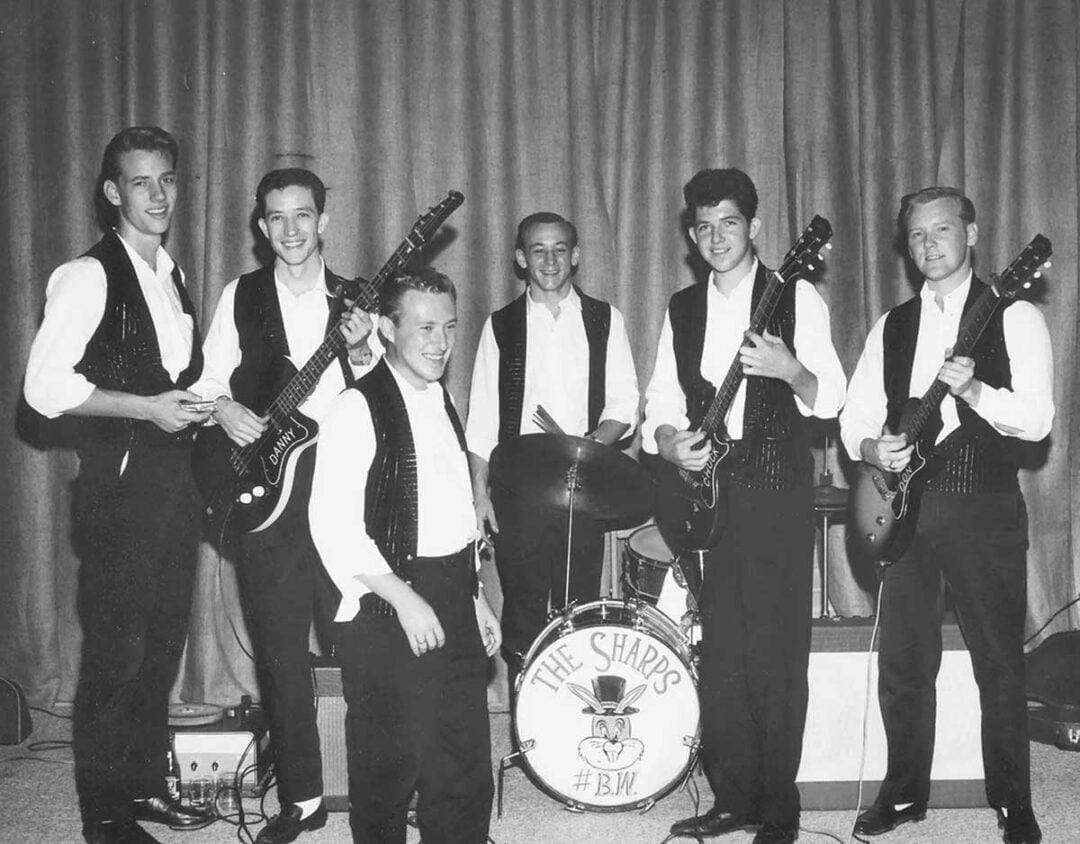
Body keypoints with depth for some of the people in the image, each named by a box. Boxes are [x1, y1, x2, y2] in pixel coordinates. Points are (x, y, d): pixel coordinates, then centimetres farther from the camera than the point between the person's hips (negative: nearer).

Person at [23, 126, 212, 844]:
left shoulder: (174, 277, 17)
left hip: (178, 474, 7)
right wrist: (149, 408, -18)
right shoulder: (89, 275, -8)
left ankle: (146, 783, 26)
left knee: (164, 644, 13)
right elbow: (45, 386, -15)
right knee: (117, 651, -3)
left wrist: (207, 405, 7)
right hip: (120, 480, -7)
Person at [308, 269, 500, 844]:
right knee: (391, 767, 2)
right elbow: (333, 524, -17)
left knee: (465, 763, 11)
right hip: (388, 609, -7)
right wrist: (404, 598, -19)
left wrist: (474, 597, 16)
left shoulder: (443, 403, 14)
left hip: (454, 600, 7)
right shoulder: (358, 409, -10)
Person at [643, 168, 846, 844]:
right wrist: (668, 440, -9)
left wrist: (790, 370, -25)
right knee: (720, 650, 7)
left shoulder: (797, 297, 0)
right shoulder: (682, 310, 13)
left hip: (778, 495, -4)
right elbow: (662, 403, 13)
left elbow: (830, 398, -5)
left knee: (775, 654, -4)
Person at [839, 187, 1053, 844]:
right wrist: (871, 448, -10)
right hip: (905, 504, 4)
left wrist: (972, 390, -25)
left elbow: (1037, 420, -10)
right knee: (903, 662, 8)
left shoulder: (1014, 317, 0)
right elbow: (855, 415, 11)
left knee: (1000, 663, 2)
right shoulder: (892, 326, 14)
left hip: (986, 506, -4)